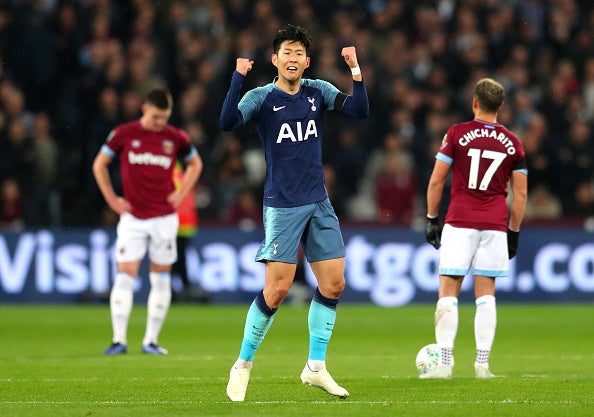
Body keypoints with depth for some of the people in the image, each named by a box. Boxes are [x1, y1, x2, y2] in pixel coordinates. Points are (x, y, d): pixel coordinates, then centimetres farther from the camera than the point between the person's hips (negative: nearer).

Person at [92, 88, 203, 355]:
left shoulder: (176, 138, 1)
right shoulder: (124, 134, -2)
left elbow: (195, 164, 19)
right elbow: (99, 165, 9)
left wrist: (181, 195, 6)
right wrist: (112, 200, 2)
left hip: (164, 218, 1)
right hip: (132, 218, -1)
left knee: (161, 278, 3)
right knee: (125, 275, -10)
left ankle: (151, 341, 9)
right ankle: (119, 339, -9)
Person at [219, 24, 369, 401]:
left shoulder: (318, 92, 6)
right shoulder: (262, 98, -6)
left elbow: (359, 110, -6)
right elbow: (228, 122, -23)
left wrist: (356, 71, -18)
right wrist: (238, 77, -29)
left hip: (319, 204, 5)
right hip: (282, 207, -5)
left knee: (334, 284, 2)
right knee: (278, 289, -10)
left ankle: (316, 367, 13)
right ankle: (243, 365, 5)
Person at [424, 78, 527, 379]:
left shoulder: (457, 134, -1)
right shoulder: (512, 143, 7)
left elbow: (436, 181, -2)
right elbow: (520, 194, 9)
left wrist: (431, 219, 7)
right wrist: (513, 233, 16)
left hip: (459, 222, -3)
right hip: (495, 224, 3)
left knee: (448, 292, -1)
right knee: (485, 294, 7)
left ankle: (444, 362, -7)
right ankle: (482, 363, 2)